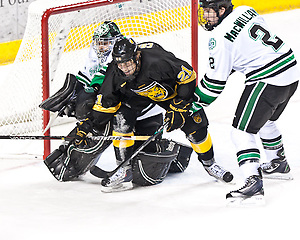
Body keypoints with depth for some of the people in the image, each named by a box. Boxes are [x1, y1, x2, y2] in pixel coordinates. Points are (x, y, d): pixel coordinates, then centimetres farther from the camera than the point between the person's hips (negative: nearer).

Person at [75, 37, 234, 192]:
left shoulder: (158, 61, -41)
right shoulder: (115, 74, -27)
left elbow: (188, 75, -29)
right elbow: (106, 101, -10)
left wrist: (178, 107, -27)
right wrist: (89, 124, -15)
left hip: (171, 91, -3)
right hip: (139, 95, 3)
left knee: (194, 124, -12)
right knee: (122, 116, -20)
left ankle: (209, 163, 16)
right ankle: (125, 169, -6)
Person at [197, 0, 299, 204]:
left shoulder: (220, 38, -13)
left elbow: (215, 82, -10)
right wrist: (233, 64, 28)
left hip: (267, 81, -9)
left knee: (242, 131, -7)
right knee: (265, 121, 31)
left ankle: (253, 182, -20)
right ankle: (279, 164, 50)